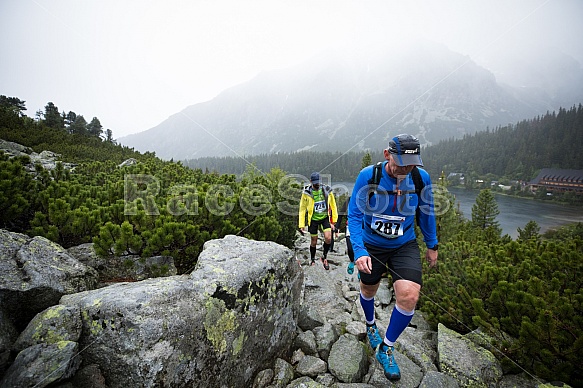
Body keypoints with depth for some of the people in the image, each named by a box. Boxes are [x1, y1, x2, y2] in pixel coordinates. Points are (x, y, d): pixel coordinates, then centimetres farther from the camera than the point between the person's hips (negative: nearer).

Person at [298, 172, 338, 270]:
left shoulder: (327, 190, -9)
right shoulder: (307, 193, -14)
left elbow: (333, 205, 3)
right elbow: (302, 209, -7)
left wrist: (334, 219, 4)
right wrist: (302, 225, -8)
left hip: (325, 218, 1)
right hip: (313, 219, -1)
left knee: (328, 238, -15)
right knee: (314, 241, 8)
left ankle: (325, 257, 10)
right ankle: (313, 260, 32)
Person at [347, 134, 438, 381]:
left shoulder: (422, 178, -14)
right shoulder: (368, 176, -22)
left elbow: (426, 212, 3)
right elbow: (354, 215, -19)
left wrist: (432, 245, 11)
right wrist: (359, 251, -29)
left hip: (404, 245, 1)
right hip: (371, 245, -1)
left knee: (409, 295, -16)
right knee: (369, 289, 17)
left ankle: (386, 348, 10)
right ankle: (371, 325, 53)